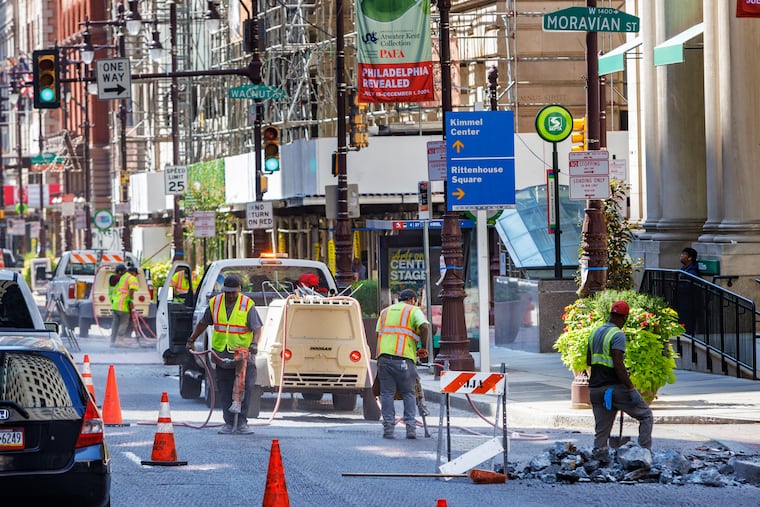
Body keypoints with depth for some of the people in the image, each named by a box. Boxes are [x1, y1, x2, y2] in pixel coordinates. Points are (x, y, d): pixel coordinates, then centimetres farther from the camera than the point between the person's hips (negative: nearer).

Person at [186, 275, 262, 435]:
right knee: (225, 390, 4)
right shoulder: (215, 303, 5)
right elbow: (203, 323, 19)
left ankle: (242, 423, -4)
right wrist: (191, 340, 22)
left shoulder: (247, 305, -5)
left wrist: (254, 343, -26)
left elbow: (257, 328, -9)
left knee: (246, 386, -9)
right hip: (221, 353, 3)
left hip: (242, 352, -3)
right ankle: (229, 423, 9)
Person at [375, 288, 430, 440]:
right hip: (404, 358, -3)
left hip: (384, 354, 3)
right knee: (408, 393, 8)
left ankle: (388, 426, -2)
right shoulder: (413, 311, 10)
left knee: (387, 393, 5)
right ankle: (410, 426, -1)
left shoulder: (385, 312, 25)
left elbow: (379, 333, 17)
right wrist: (423, 347, 2)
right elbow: (424, 326, -9)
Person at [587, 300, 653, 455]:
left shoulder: (595, 333, 12)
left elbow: (589, 360, 19)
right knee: (646, 415, 6)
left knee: (601, 431, 10)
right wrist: (631, 389, -18)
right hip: (614, 387, -7)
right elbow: (618, 364, -20)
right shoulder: (618, 335, -12)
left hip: (595, 388, 7)